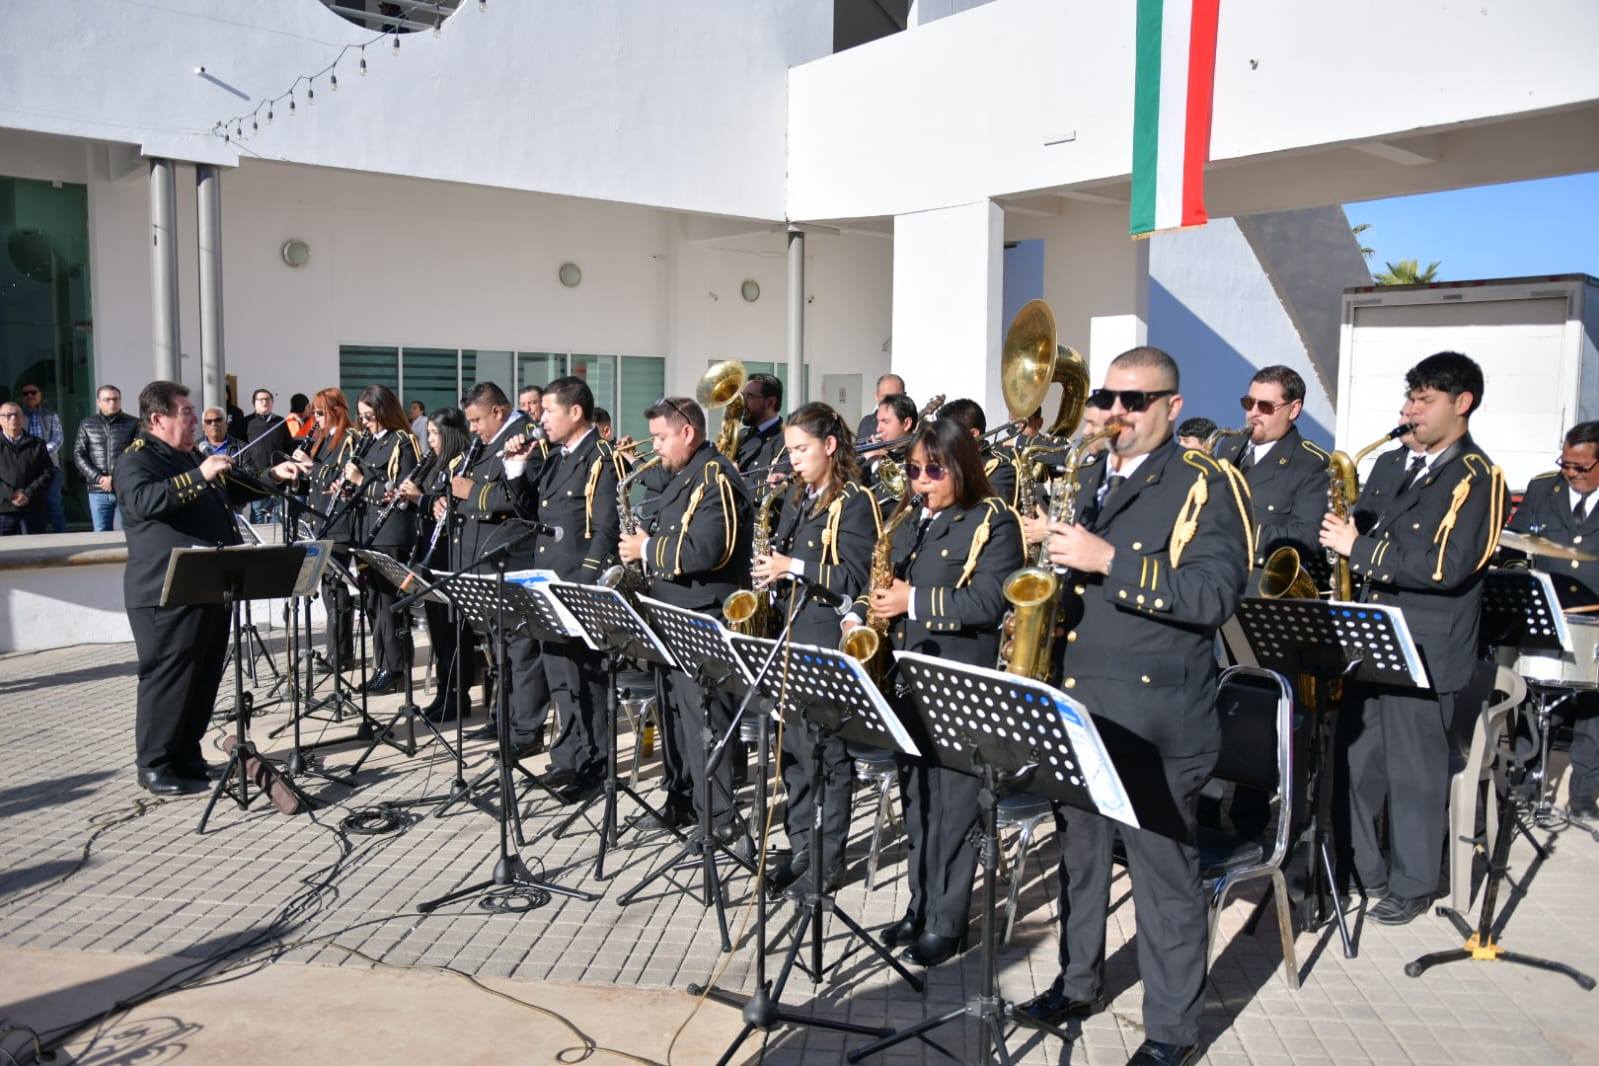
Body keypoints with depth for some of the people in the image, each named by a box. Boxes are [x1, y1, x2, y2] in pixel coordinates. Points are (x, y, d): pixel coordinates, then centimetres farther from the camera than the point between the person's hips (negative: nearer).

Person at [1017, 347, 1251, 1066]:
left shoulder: (1205, 485, -9)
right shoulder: (1090, 479, 14)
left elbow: (1214, 593, -21)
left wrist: (1109, 561, -25)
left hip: (1153, 718, -7)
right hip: (1073, 704, 7)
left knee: (1164, 870, 4)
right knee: (1077, 851, 19)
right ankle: (1079, 983, 38)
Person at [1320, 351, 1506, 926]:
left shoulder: (1477, 478, -10)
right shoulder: (1390, 465, 13)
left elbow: (1445, 566, -21)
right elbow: (1361, 525, 22)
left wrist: (1358, 548, -20)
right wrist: (1343, 529, -1)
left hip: (1426, 649, -7)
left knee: (1413, 771, 4)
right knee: (1357, 760, 12)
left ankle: (1412, 885, 20)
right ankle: (1357, 866, 27)